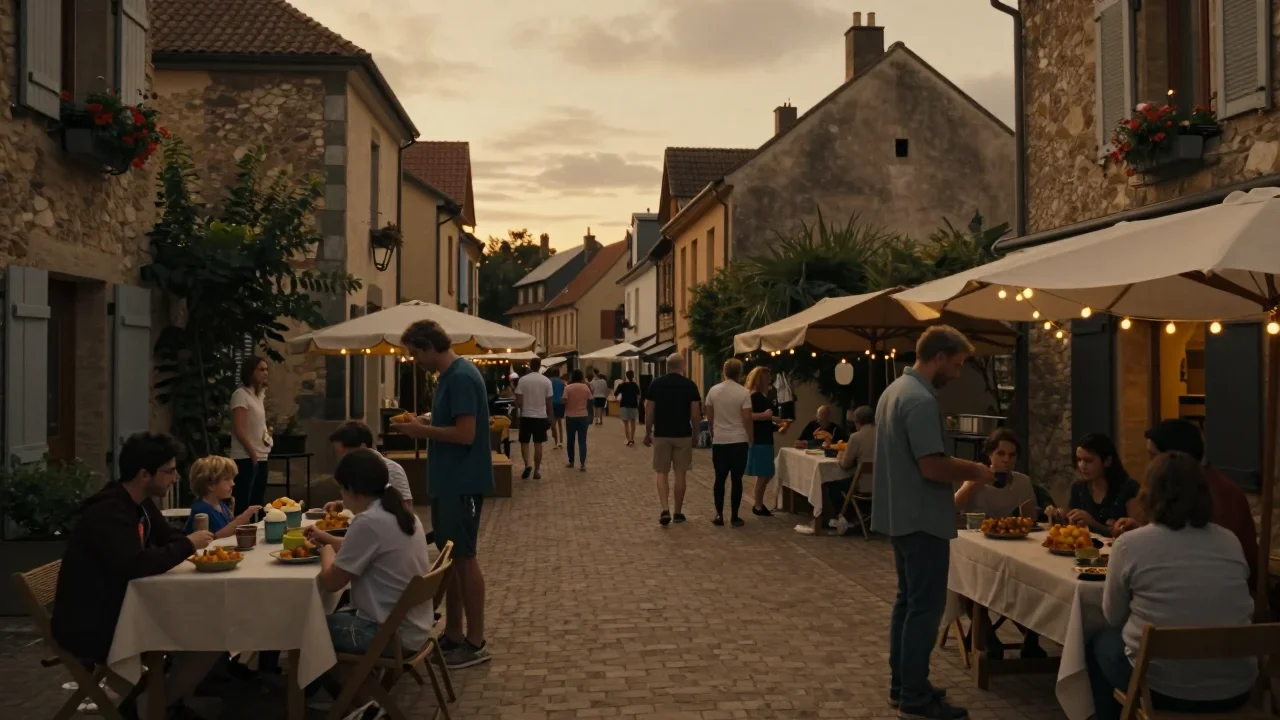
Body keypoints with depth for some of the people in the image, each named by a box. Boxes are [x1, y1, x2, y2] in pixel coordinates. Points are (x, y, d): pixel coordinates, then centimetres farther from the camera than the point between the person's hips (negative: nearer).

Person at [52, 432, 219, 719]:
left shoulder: (141, 503, 7)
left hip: (121, 610, 10)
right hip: (92, 628, -10)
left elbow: (167, 538, 18)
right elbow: (134, 565, -35)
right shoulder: (108, 512, -23)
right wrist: (188, 545, -22)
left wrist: (191, 544, -5)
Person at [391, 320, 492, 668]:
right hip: (446, 481, 10)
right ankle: (453, 634, 24)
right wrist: (422, 424, 5)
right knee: (449, 557, 14)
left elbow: (466, 433, -25)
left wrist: (422, 430, -14)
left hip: (462, 483, -10)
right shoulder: (448, 376, 12)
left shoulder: (461, 377, -19)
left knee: (464, 559, -2)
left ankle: (476, 643, 7)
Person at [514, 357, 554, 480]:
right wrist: (550, 419, 9)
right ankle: (536, 471, 9)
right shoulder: (546, 381, -2)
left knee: (524, 442, 12)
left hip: (526, 416, -1)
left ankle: (527, 465, -7)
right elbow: (549, 403, 0)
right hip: (541, 416, 1)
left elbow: (518, 402, -8)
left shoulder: (523, 380, -6)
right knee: (538, 444, 7)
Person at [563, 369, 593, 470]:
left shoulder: (568, 388, -8)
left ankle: (571, 462, 22)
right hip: (583, 417, 1)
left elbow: (564, 402, -11)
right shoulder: (586, 387, -1)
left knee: (570, 440, 14)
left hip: (570, 417, -1)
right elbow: (590, 401, 2)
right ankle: (582, 464, -7)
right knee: (582, 441, 1)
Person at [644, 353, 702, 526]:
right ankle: (678, 512, 16)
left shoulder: (656, 384, -2)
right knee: (680, 473, 9)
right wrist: (695, 432, 10)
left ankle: (665, 510, -9)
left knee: (661, 473, 8)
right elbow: (696, 414, -5)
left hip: (661, 434, 0)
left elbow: (649, 412, -1)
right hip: (683, 434, 0)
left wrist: (648, 433, 10)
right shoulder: (690, 385, -4)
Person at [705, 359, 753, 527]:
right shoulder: (743, 392, -9)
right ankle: (734, 517, 4)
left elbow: (709, 418, 6)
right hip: (739, 441, -2)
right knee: (736, 479, 2)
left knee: (720, 478, 10)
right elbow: (747, 420, -9)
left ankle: (719, 515, 9)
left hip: (719, 441, 3)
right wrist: (750, 437, 7)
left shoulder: (713, 391, 0)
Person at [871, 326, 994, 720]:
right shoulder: (921, 400, -22)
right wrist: (975, 471, -9)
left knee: (908, 601, 17)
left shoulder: (895, 390, 10)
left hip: (902, 515, 10)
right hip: (922, 520, -10)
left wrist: (963, 469, 15)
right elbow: (932, 466, -26)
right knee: (925, 607, -3)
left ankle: (902, 684, 25)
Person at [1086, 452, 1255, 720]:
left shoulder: (1129, 544, -10)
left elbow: (1113, 617, 2)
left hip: (1162, 689, -4)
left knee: (1100, 642, 25)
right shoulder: (1230, 541, 3)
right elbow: (1245, 615, 17)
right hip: (1236, 689, 4)